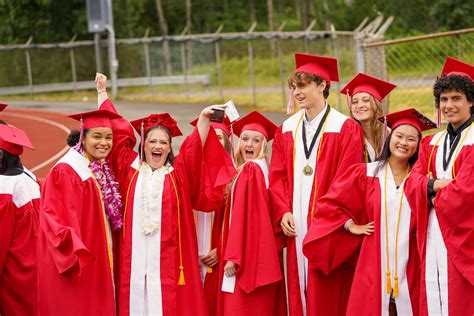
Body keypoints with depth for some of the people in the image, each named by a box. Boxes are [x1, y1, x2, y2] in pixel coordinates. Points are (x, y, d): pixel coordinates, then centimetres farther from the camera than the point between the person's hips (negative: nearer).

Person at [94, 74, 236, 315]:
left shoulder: (179, 172, 10)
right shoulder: (130, 168, 12)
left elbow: (194, 148, -3)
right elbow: (116, 133, 16)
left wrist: (204, 118, -19)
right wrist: (102, 93, 20)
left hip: (168, 258, -1)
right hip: (135, 259, 1)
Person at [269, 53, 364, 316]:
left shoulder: (345, 128, -3)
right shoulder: (286, 129, 12)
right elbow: (277, 176, 9)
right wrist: (283, 212, -5)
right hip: (295, 225, 5)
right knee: (298, 291, 7)